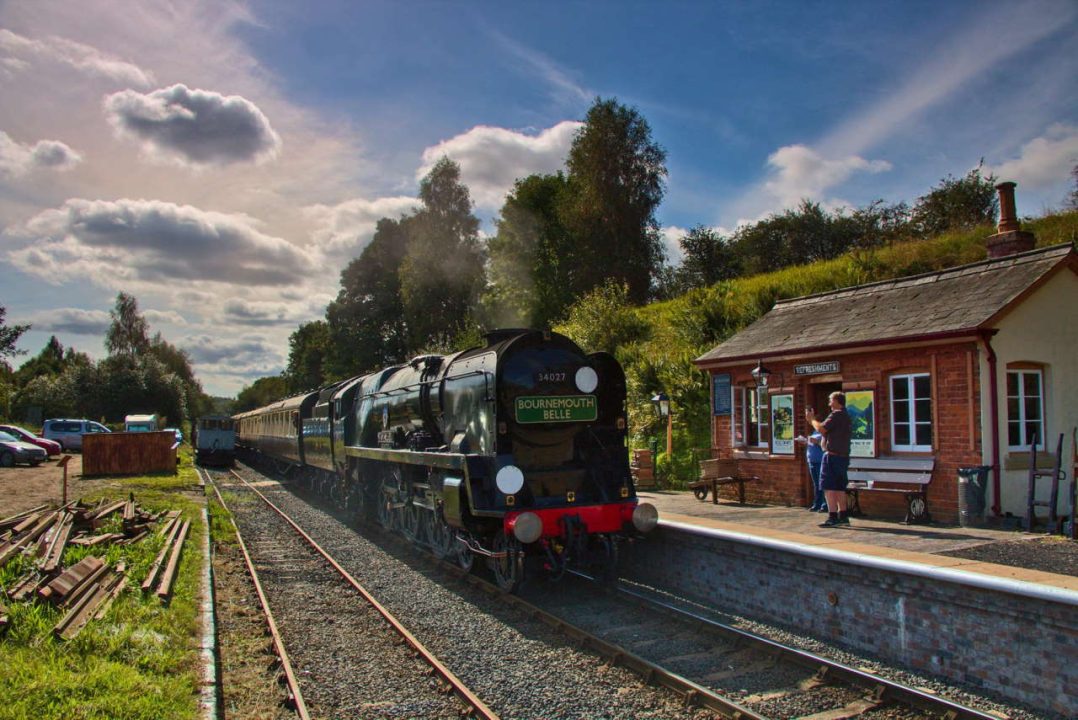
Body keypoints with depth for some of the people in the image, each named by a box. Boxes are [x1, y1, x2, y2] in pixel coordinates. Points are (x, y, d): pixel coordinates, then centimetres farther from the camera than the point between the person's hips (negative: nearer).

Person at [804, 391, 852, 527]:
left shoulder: (836, 415, -13)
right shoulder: (845, 416, 18)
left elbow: (821, 429, -18)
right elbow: (827, 430, 20)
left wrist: (811, 419, -1)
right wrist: (813, 420, 17)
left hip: (833, 455, -10)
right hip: (843, 456, 10)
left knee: (829, 487, -8)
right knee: (839, 487, 14)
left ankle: (832, 517, -10)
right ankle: (843, 516, 18)